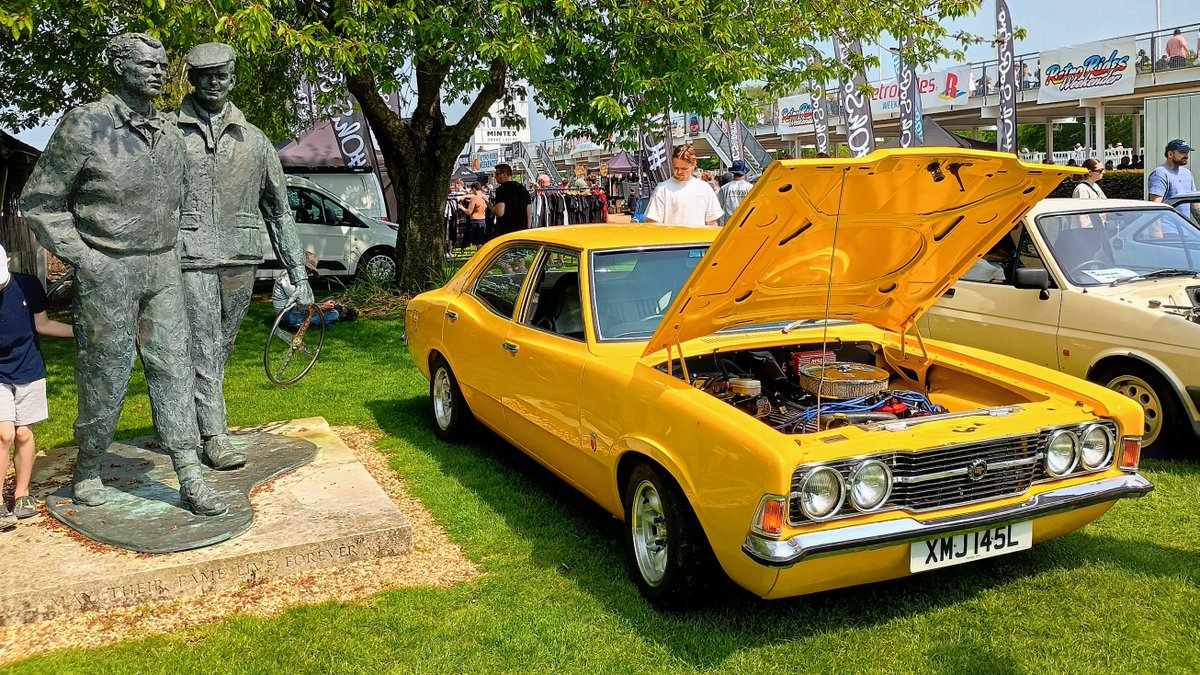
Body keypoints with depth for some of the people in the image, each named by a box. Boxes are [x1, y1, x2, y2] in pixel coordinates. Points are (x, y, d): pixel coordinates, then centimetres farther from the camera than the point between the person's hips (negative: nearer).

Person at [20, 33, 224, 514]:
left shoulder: (170, 137, 8)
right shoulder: (84, 127, -10)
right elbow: (39, 203, -6)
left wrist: (171, 258, 14)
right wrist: (84, 260, -13)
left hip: (162, 269, 5)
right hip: (107, 271, -5)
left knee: (173, 368, 1)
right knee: (105, 375, 3)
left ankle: (191, 481, 2)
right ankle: (88, 469, 26)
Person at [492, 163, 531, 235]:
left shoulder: (501, 189, -9)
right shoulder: (523, 188, 14)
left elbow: (500, 212, -19)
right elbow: (529, 213, 15)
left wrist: (491, 207, 1)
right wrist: (527, 229, 21)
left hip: (505, 230, -7)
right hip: (522, 230, 7)